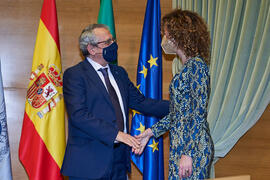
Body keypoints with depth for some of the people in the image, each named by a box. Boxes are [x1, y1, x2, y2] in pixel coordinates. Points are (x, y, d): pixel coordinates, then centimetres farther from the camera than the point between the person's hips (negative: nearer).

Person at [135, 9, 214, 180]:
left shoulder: (196, 65, -12)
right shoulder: (187, 67, 15)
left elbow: (200, 113, -18)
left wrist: (188, 154, -21)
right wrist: (150, 132, 16)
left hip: (193, 149, -9)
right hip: (181, 146, 9)